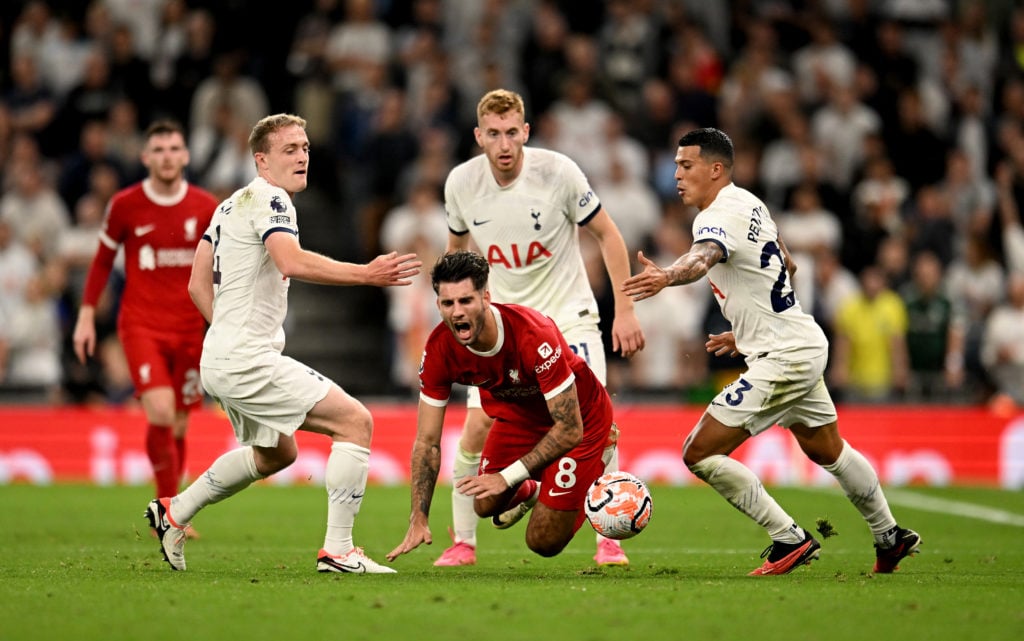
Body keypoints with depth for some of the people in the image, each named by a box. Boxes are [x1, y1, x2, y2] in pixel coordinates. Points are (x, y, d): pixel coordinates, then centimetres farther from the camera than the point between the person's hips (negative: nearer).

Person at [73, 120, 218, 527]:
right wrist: (86, 315, 5)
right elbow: (103, 260, 9)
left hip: (189, 328, 2)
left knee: (178, 426, 5)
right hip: (141, 324, -2)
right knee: (160, 413, -21)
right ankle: (169, 506, -9)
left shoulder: (205, 207, 1)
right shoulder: (125, 205, -3)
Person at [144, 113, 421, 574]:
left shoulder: (231, 205, 16)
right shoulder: (268, 199, -12)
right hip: (249, 361, -10)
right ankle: (337, 551, -13)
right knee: (356, 422, -11)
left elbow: (198, 284, 20)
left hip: (221, 360, 10)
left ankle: (174, 511, 31)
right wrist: (367, 274, -33)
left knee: (276, 453, 29)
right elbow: (293, 263, -31)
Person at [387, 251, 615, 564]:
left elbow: (570, 430, -33)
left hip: (580, 413, -5)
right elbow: (427, 441, -16)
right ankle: (529, 492, 31)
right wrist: (418, 519, -25)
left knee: (544, 542, -8)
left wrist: (508, 477, -36)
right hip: (518, 413, 5)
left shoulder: (534, 335, -39)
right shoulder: (439, 348, -24)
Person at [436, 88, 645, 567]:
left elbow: (607, 234, -6)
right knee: (477, 429, -10)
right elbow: (457, 246, 12)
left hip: (568, 316, -2)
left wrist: (624, 310, -8)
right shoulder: (461, 183, -9)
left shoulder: (558, 172, -17)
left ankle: (609, 541, 1)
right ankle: (463, 542, 6)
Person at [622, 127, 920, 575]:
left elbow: (703, 257, -46)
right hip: (803, 345, 11)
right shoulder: (748, 203, 10)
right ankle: (890, 538, 43)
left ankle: (790, 539, -3)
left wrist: (667, 277, -67)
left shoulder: (719, 216, -21)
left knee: (700, 454, -9)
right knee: (827, 451, 28)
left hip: (781, 360, -11)